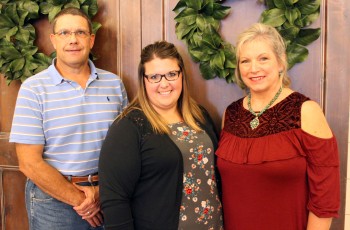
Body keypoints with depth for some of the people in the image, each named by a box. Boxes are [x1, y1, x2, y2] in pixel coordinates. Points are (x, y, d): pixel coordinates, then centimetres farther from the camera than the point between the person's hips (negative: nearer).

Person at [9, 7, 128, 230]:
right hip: (54, 197, -2)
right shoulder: (33, 89, -8)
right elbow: (29, 163, -11)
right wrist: (79, 200, -10)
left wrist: (102, 190, -10)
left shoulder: (114, 83, 1)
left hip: (106, 195, 3)